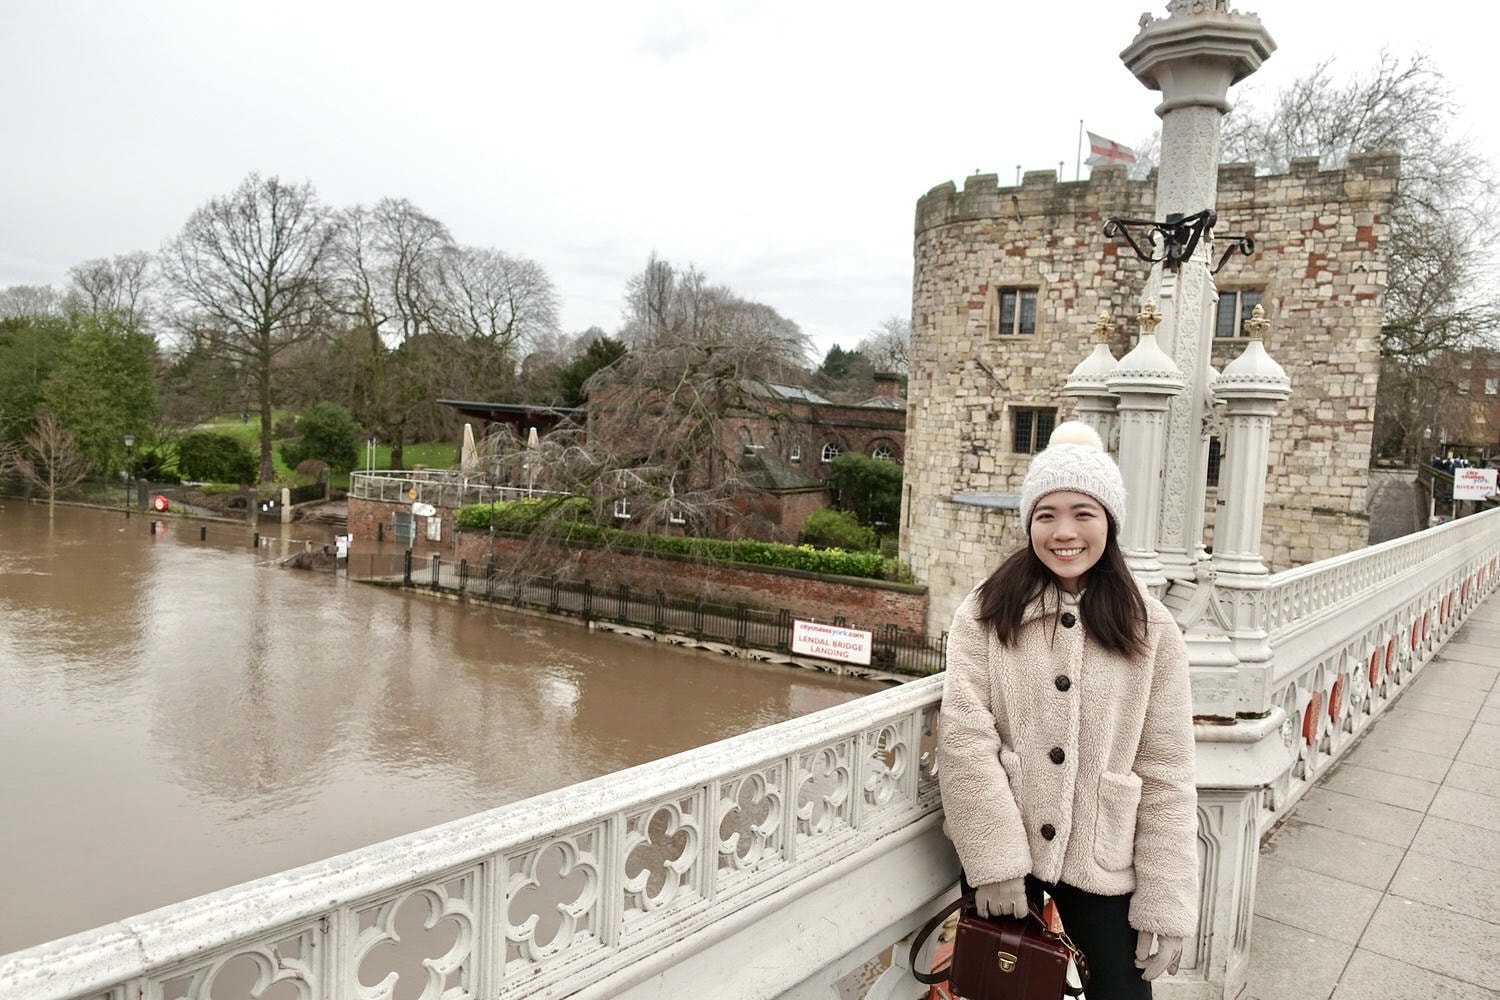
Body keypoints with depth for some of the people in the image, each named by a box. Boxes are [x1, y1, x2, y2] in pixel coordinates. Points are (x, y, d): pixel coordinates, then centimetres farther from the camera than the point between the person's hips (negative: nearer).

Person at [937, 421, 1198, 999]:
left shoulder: (1150, 630, -2)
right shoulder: (985, 613, -6)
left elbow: (1165, 772, -3)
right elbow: (964, 738, -12)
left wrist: (1166, 902, -5)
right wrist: (995, 862, -15)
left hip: (1104, 862, 1)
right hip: (1001, 852, 0)